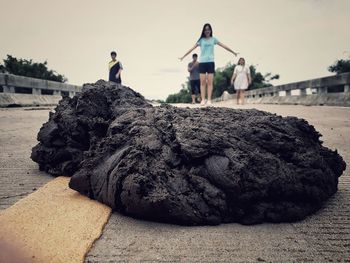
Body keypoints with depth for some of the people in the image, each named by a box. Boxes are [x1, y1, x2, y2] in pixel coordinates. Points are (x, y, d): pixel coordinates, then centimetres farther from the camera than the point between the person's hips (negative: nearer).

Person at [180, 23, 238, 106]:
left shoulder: (213, 39, 10)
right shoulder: (201, 40, 8)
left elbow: (224, 46, 12)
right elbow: (192, 48, 6)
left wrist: (233, 52, 15)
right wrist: (183, 56, 4)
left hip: (210, 62, 0)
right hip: (202, 62, 0)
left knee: (210, 82, -3)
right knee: (202, 82, -2)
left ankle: (209, 100, -2)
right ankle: (203, 100, 1)